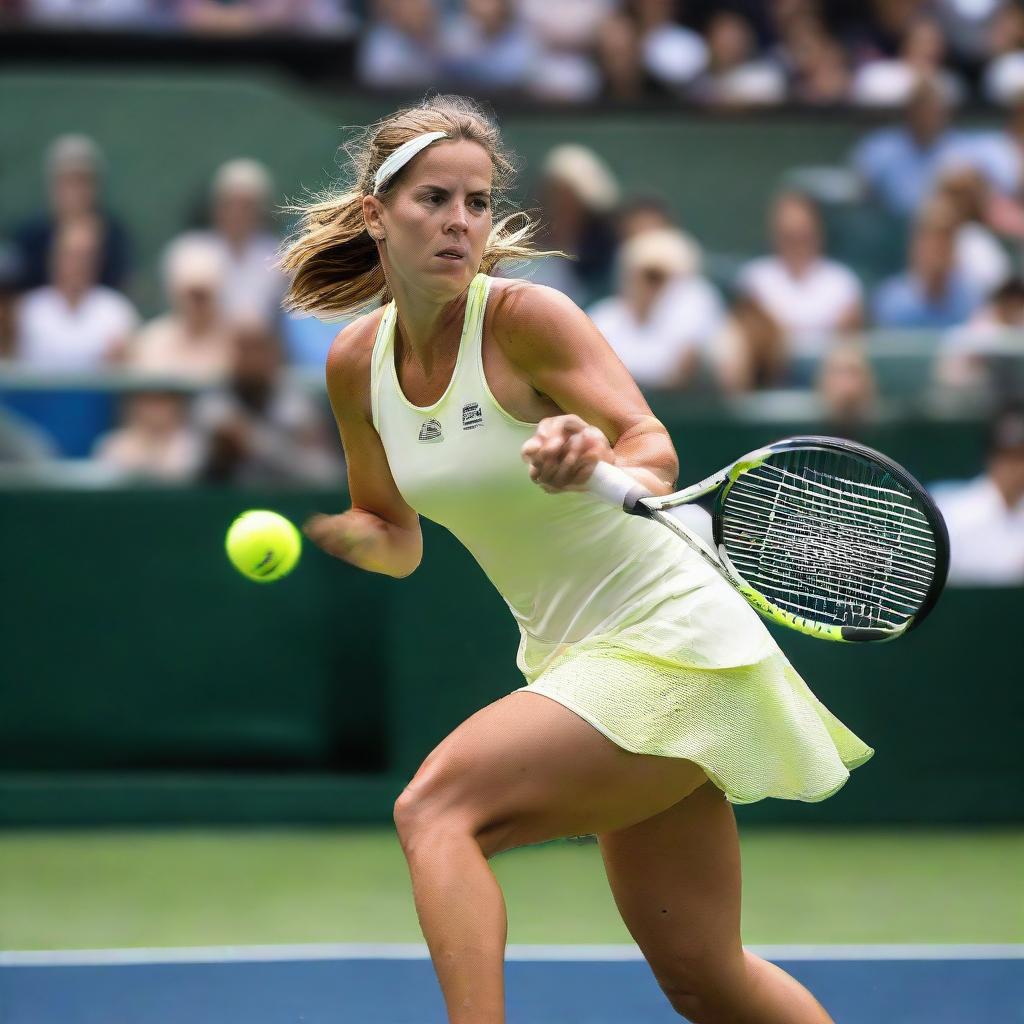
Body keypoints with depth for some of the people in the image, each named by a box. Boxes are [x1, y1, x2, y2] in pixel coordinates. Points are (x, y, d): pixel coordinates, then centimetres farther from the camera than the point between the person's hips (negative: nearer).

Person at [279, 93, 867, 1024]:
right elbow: (397, 539, 16)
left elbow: (655, 453, -27)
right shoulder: (358, 363, 3)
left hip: (670, 644, -7)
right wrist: (317, 531, -3)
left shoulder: (525, 317, -16)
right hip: (577, 659, 7)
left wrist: (597, 462, -47)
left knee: (435, 808, -23)